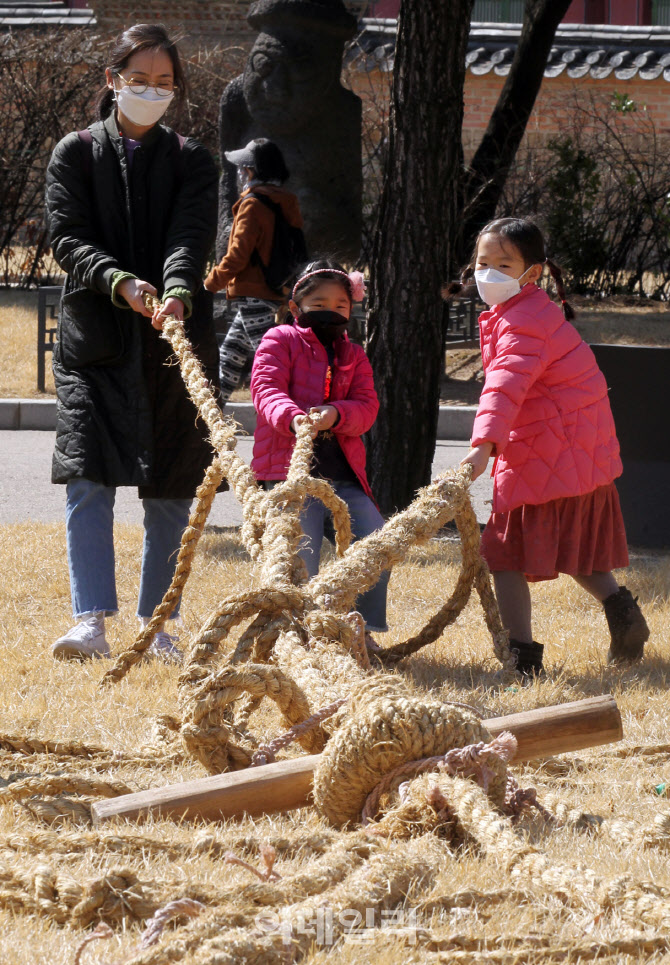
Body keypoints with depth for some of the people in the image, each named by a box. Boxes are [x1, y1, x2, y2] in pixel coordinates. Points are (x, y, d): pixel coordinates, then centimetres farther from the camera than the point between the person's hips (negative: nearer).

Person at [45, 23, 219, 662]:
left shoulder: (191, 162, 9)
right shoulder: (75, 154, 7)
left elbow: (191, 239, -6)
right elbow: (67, 238, -4)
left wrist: (179, 294, -27)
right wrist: (120, 284, -21)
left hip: (175, 340, 1)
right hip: (94, 340, -1)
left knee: (171, 490, 3)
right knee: (88, 479, -12)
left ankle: (156, 626, 11)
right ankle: (90, 623, -16)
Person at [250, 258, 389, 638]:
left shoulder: (354, 356, 20)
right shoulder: (280, 340, 6)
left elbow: (367, 407, 6)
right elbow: (266, 389, -10)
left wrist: (335, 414, -17)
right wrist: (292, 417, -32)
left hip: (343, 475, 5)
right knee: (300, 555, -16)